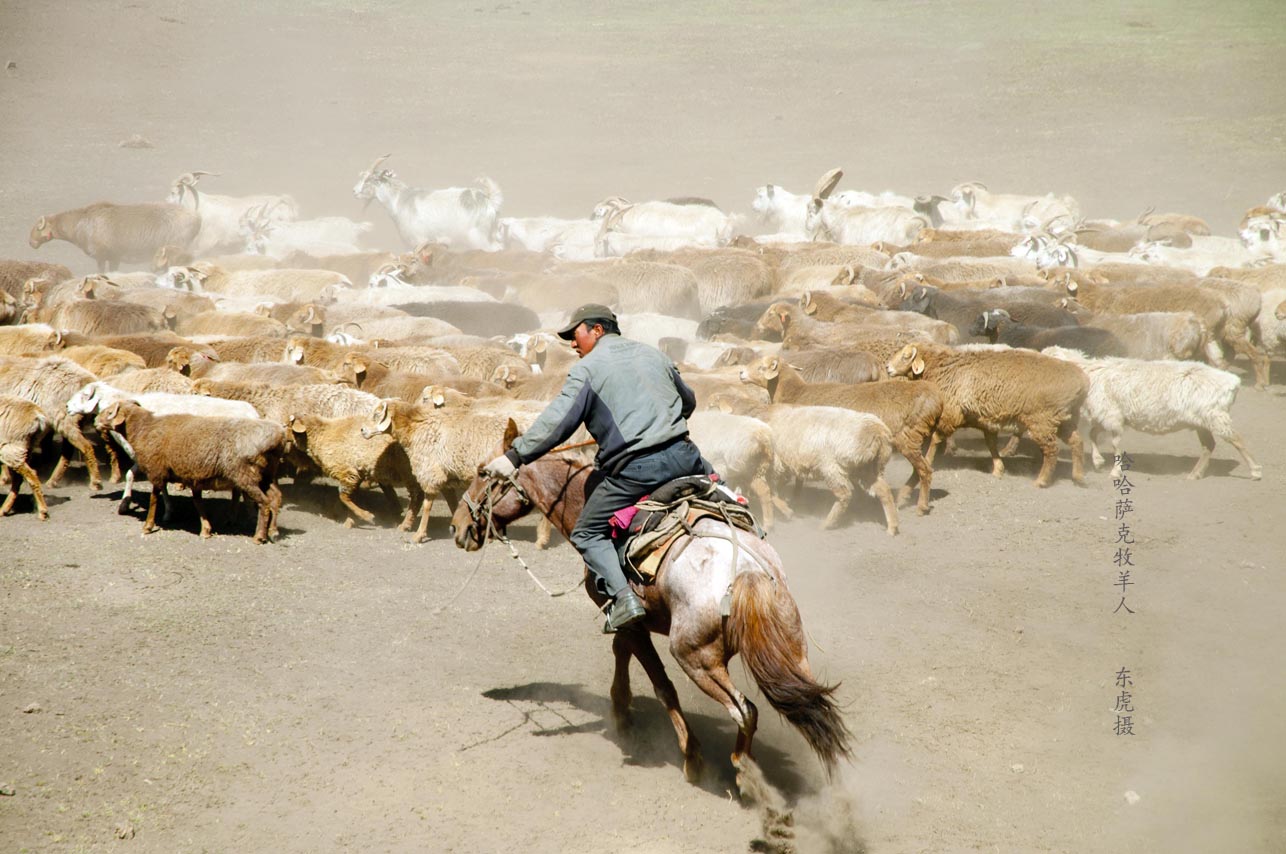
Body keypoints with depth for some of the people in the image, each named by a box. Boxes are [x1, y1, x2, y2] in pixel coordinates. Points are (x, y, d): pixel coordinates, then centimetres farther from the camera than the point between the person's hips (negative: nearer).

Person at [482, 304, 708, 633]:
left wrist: (514, 457, -7)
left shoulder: (587, 368, -1)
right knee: (711, 480, 37)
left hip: (634, 470, -5)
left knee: (587, 534, 8)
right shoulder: (654, 354, 19)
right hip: (682, 455, 5)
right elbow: (688, 402, 31)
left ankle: (623, 597, -8)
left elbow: (556, 422, -10)